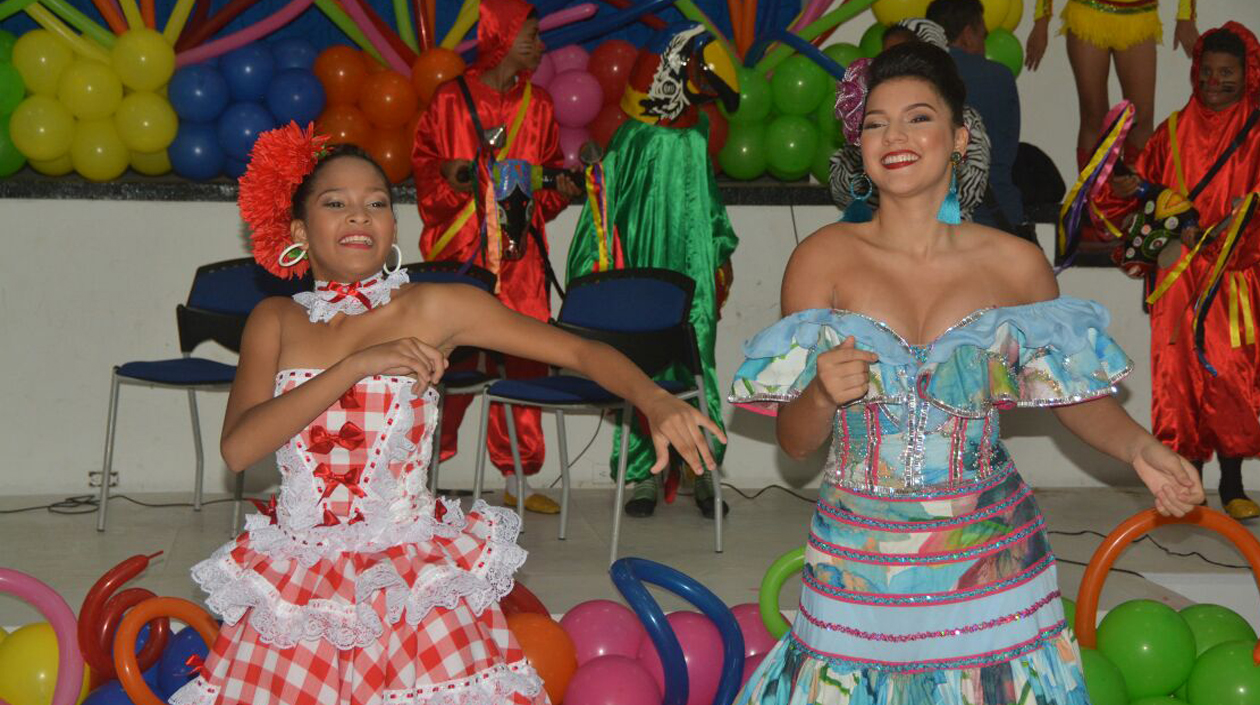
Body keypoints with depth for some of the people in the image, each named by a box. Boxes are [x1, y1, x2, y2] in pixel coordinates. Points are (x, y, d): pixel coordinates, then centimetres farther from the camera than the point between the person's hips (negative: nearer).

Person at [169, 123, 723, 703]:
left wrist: (653, 400, -28)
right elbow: (238, 448, -12)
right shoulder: (275, 322, 3)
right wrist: (357, 366, -19)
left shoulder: (434, 309, -4)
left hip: (415, 583, -2)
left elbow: (582, 351, -8)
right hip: (296, 584, 2)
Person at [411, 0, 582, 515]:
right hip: (460, 251, -4)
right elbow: (425, 163, 4)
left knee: (523, 361, 3)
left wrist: (561, 187, -1)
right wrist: (449, 180, -16)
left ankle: (517, 481, 11)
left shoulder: (538, 104, 13)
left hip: (520, 255, 4)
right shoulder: (451, 100, 0)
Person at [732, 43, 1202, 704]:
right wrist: (822, 396, -22)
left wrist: (1139, 446, -9)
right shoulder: (822, 260, -3)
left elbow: (1076, 394, 9)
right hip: (861, 565, 0)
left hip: (990, 564, 1)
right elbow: (794, 441, -1)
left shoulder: (1016, 265, -1)